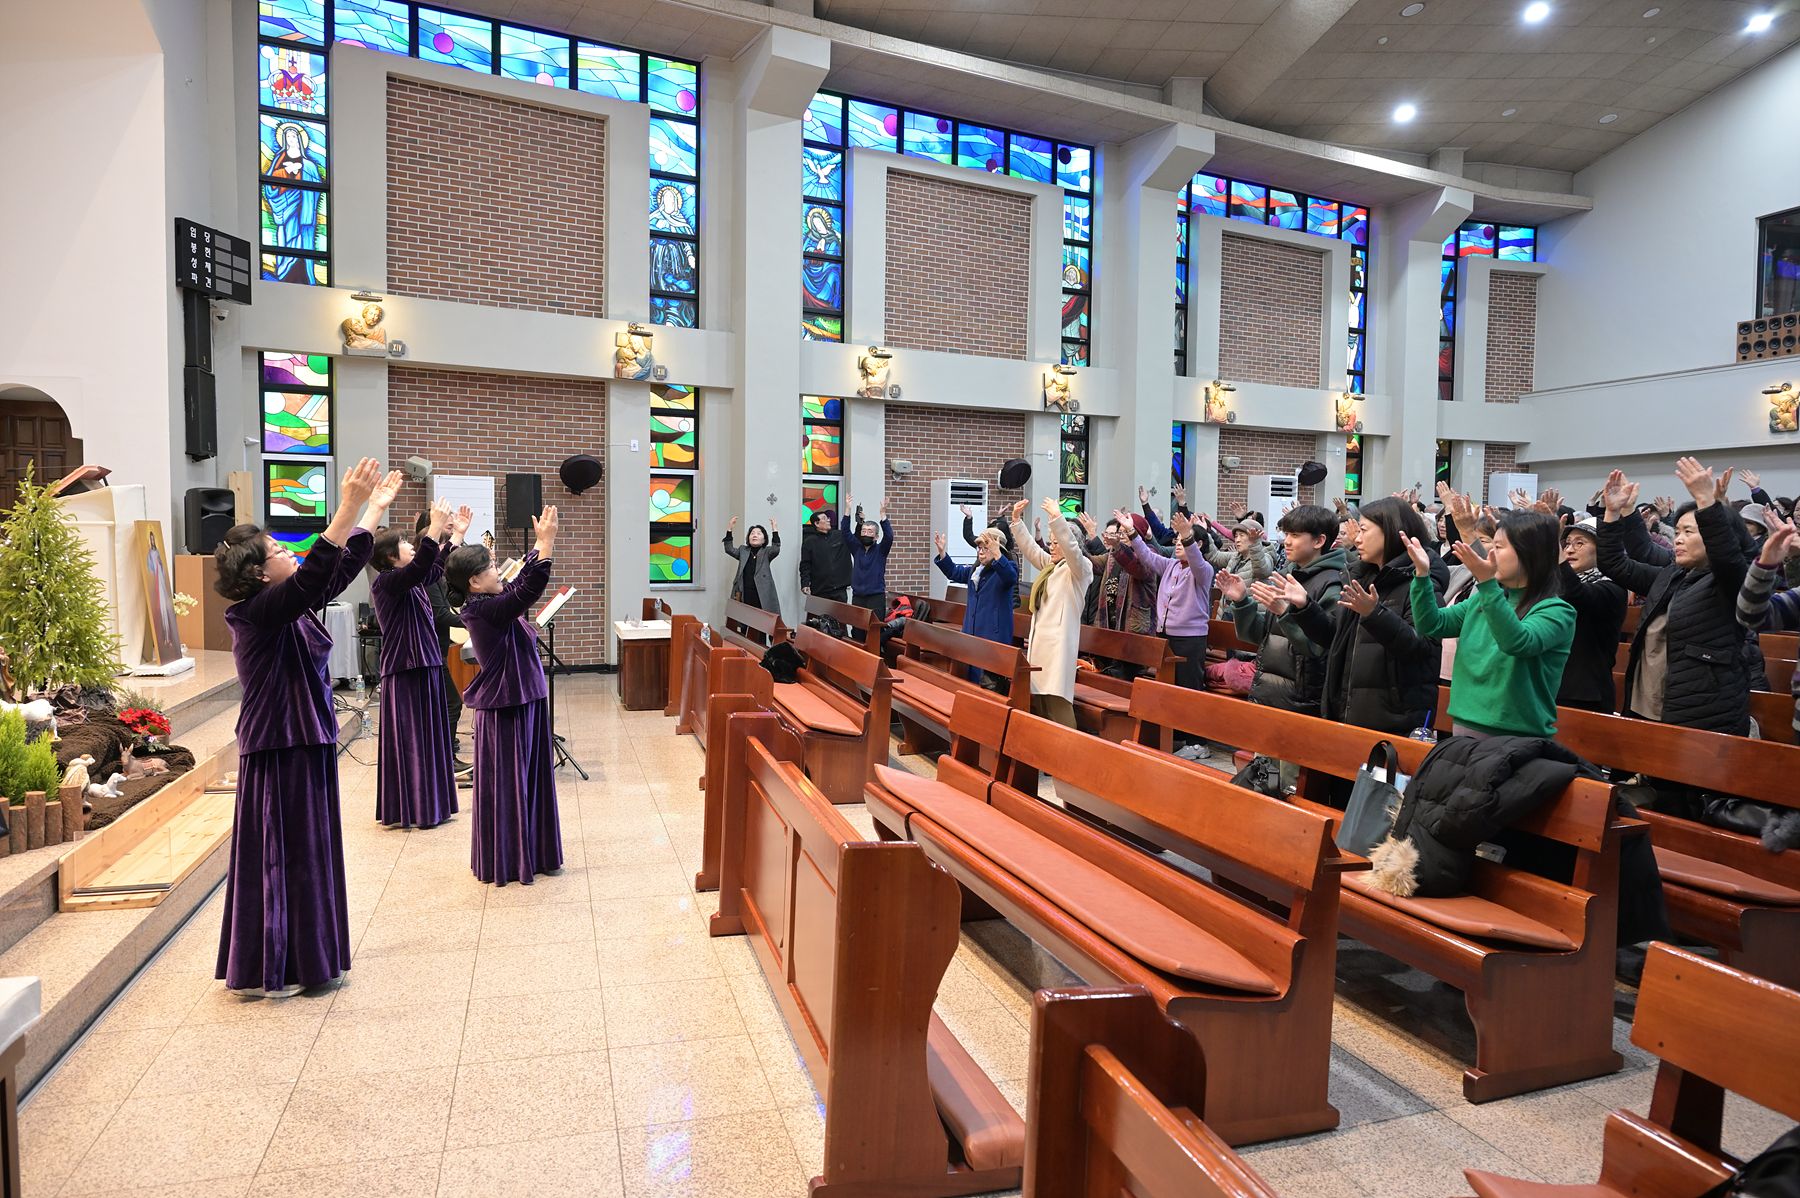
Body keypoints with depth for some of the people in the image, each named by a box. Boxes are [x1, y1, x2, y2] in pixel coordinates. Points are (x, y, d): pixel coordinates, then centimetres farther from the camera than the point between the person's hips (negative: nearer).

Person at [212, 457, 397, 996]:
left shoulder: (291, 606, 7)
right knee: (277, 852, 1)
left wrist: (377, 507, 15)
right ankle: (264, 971, 15)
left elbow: (341, 569, 13)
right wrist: (348, 509, -39)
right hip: (279, 751, -9)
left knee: (307, 850, 17)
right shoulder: (259, 612, -18)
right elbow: (315, 574, -34)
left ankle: (302, 958, 31)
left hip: (305, 742, 9)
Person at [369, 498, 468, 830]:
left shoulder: (409, 581, 12)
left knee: (428, 736, 15)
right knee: (409, 739, -1)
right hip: (405, 672, -9)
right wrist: (435, 529, -35)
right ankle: (411, 811, 8)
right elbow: (420, 567, -32)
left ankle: (428, 806, 25)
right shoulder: (386, 582, -14)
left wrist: (457, 535, 24)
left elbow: (435, 569, 28)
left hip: (424, 666, 10)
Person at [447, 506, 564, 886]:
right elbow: (529, 589, -31)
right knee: (507, 783, 2)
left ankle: (533, 855, 28)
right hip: (506, 708, -9)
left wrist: (542, 542, 15)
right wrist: (546, 542, -29)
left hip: (524, 701, 9)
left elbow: (521, 581, 18)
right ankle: (504, 864, 16)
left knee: (531, 778, 16)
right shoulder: (485, 609, -21)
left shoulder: (490, 604, 6)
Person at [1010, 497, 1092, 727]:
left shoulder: (1080, 567, -3)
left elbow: (1071, 547, -21)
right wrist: (1016, 519, 12)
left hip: (1059, 641, -8)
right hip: (1039, 639, 9)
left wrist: (1057, 518, -29)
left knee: (1057, 700, -15)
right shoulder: (1050, 564, 20)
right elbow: (1028, 547, 21)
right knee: (1036, 697, 10)